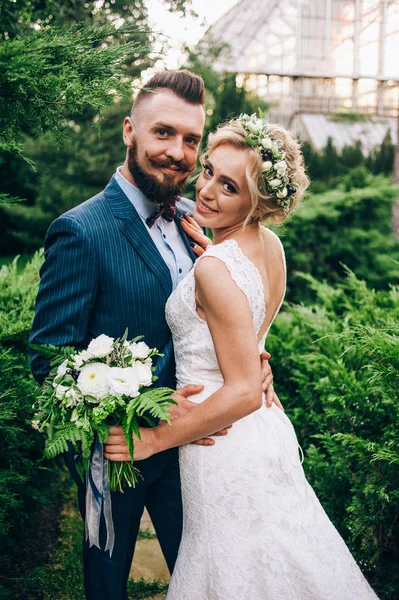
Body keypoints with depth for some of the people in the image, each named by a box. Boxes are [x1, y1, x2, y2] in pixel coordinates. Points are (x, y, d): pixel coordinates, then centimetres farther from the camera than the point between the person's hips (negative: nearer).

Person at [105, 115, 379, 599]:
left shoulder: (215, 269, -25)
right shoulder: (270, 245, 1)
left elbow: (244, 393, -25)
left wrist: (154, 439, -16)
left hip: (225, 449, -8)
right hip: (266, 432, 8)